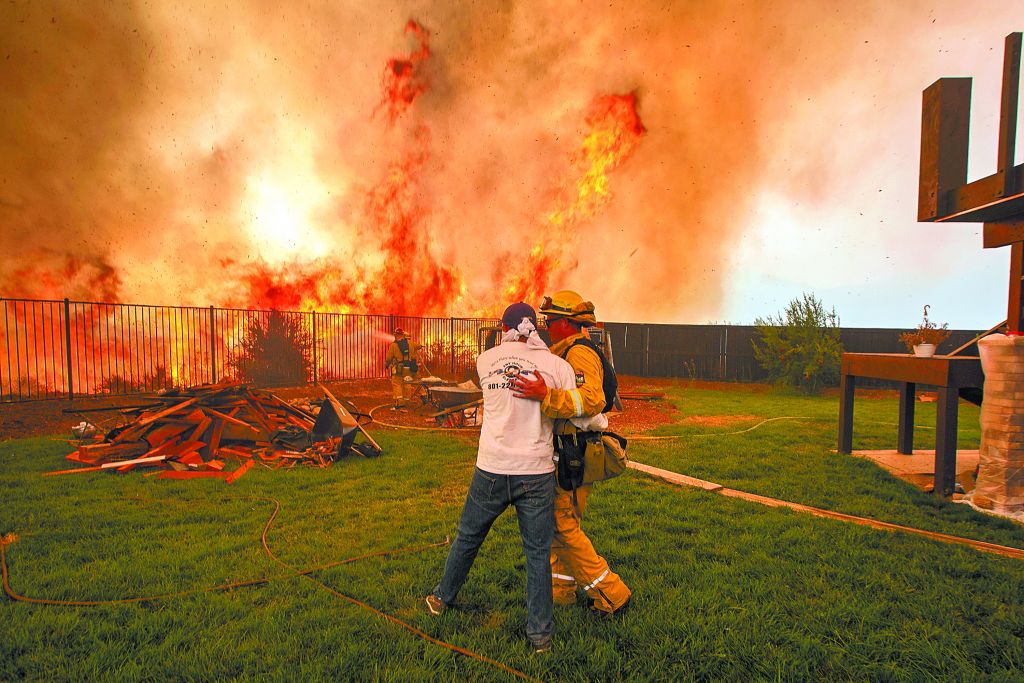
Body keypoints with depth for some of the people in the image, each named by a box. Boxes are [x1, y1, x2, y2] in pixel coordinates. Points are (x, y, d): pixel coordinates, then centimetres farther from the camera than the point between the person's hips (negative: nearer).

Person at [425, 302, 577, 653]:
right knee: (538, 553, 14)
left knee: (467, 537, 22)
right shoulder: (556, 365, -5)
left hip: (491, 470, 2)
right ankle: (540, 634, 24)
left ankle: (442, 598, 44)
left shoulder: (485, 361, 0)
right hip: (537, 473, -1)